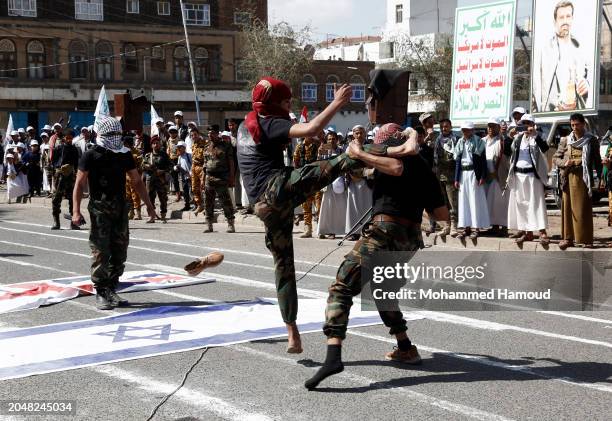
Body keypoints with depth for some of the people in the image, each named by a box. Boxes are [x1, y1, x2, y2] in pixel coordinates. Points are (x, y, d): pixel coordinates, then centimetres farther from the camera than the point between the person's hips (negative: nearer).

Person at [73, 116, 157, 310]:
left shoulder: (125, 155, 11)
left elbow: (136, 181, 17)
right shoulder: (91, 155, -4)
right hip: (100, 209, -5)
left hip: (120, 208, 5)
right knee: (101, 252, -6)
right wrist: (76, 210, -16)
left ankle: (112, 290, 17)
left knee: (119, 252, 7)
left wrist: (149, 205, 15)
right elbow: (79, 184, -6)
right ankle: (101, 294, 1)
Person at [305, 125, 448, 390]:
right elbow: (442, 215, 22)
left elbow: (397, 168, -20)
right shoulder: (426, 169, 24)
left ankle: (333, 356, -31)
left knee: (341, 288, -13)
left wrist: (360, 154, -12)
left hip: (385, 231, -7)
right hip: (412, 239, 8)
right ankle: (406, 349, 29)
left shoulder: (390, 148, 6)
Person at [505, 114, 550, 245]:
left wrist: (535, 134, -24)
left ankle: (542, 232, -12)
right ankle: (527, 232, 13)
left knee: (536, 203, -9)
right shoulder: (518, 138, 13)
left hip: (532, 175, -6)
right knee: (521, 204, 7)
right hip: (518, 175, 6)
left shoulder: (536, 138, -1)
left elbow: (545, 148, -20)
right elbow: (508, 152, 7)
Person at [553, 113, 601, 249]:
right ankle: (567, 238, 9)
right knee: (567, 208, 3)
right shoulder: (565, 140, 8)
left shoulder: (591, 140, 4)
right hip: (568, 178, 2)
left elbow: (597, 161, 7)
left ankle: (586, 239, 2)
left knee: (584, 208, -2)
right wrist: (564, 163, -9)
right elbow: (555, 158, 11)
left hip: (584, 177, -2)